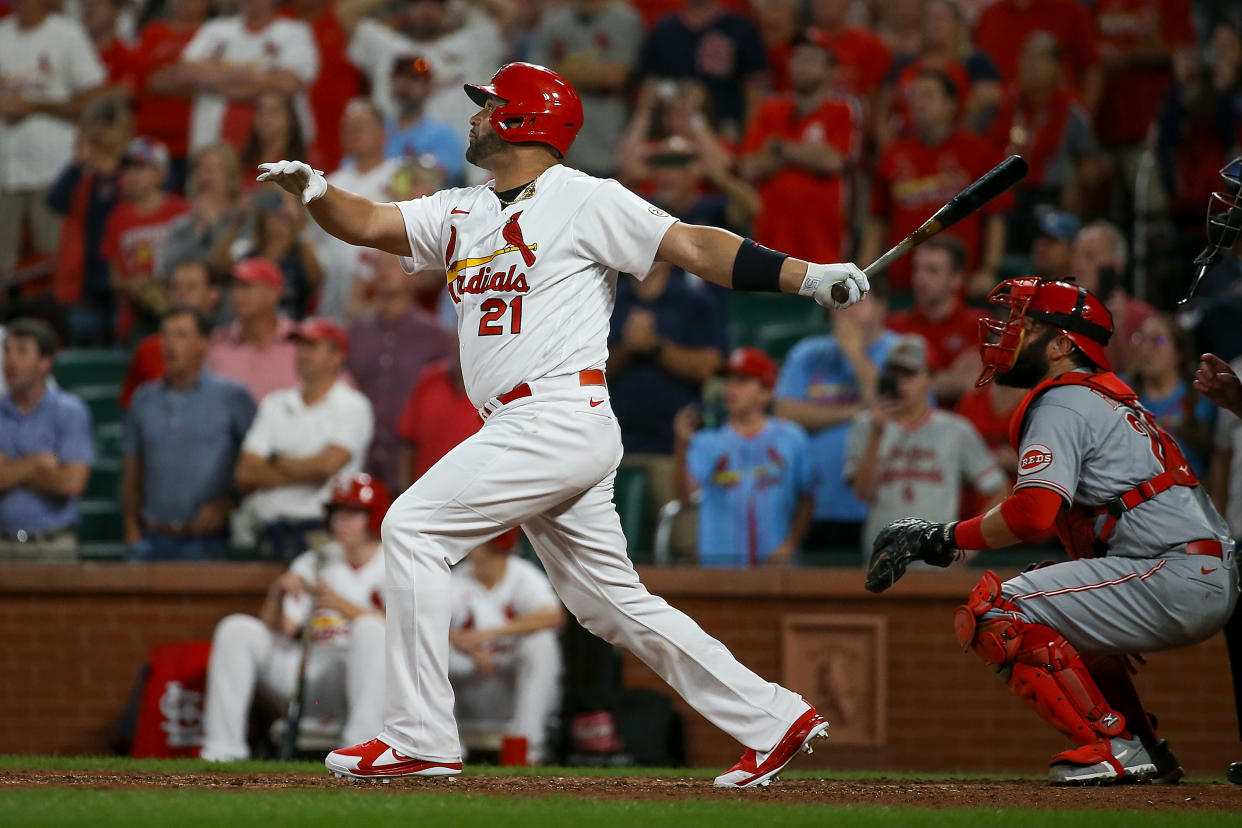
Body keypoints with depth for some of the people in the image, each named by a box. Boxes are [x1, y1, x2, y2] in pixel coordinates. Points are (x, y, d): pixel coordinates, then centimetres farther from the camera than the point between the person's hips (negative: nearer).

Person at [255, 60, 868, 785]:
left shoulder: (582, 199, -3)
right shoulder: (461, 213, 20)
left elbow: (693, 246, -7)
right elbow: (368, 224, 13)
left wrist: (807, 275, -16)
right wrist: (313, 189, -9)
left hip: (560, 420, -9)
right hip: (524, 433, 9)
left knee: (414, 529, -12)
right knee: (612, 602, 10)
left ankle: (422, 739, -11)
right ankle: (775, 720, 13)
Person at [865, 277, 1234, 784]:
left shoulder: (1062, 403, -6)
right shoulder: (1112, 398, 25)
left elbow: (1032, 513, -19)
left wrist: (943, 539, -10)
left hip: (1178, 579, -10)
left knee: (994, 613, -14)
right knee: (1059, 616, 34)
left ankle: (1111, 745, -16)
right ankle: (1146, 753, 24)